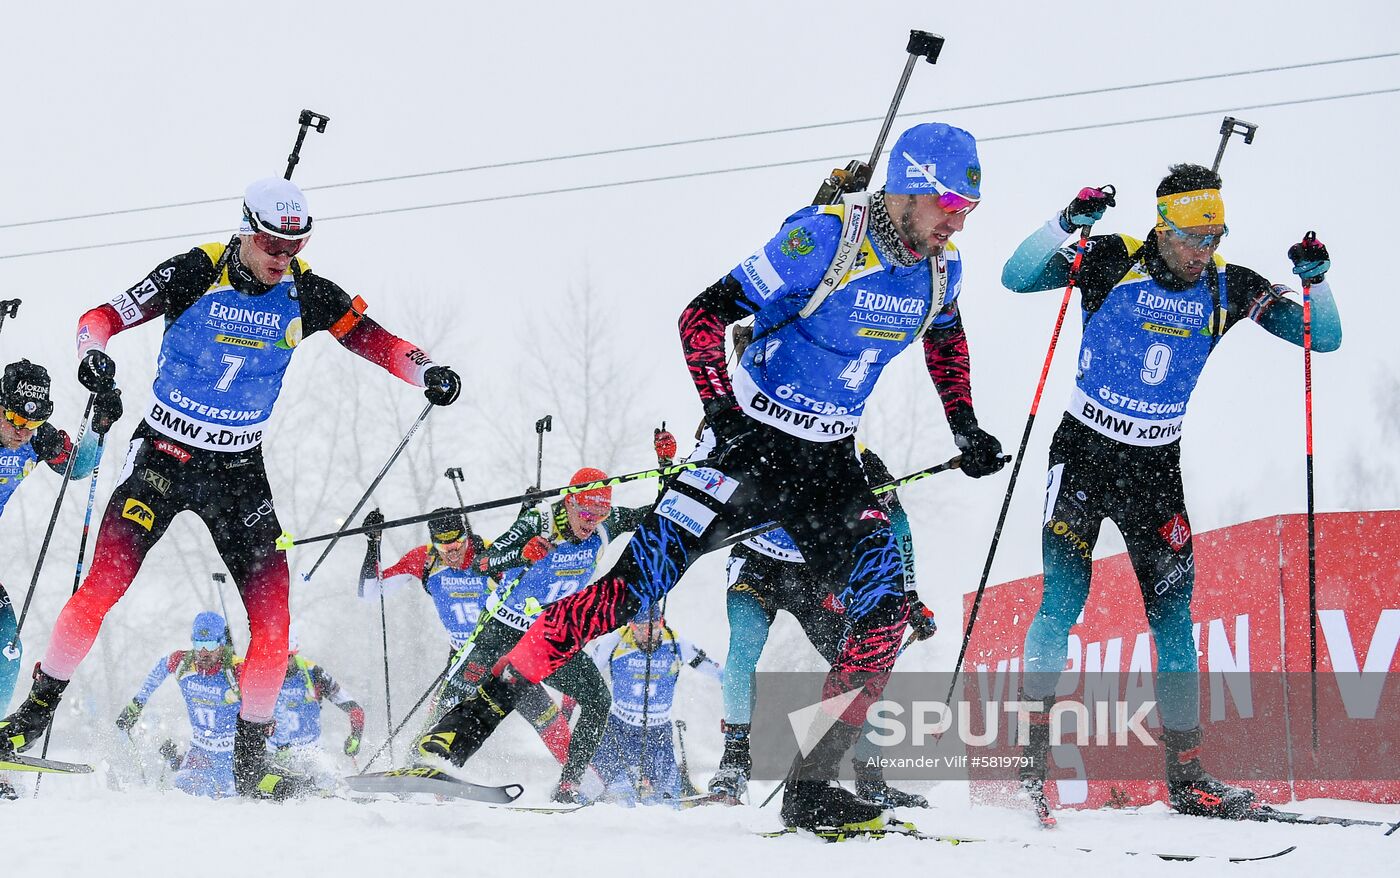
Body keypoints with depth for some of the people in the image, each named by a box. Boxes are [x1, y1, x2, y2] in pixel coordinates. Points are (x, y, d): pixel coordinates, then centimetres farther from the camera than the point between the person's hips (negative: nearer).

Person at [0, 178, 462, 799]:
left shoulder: (305, 294, -3)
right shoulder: (193, 274, -11)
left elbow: (372, 339, -3)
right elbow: (102, 317, -10)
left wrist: (426, 372, -23)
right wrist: (93, 354, -32)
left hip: (239, 469, 3)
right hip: (164, 453, -3)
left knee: (272, 613, -7)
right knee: (104, 584, -17)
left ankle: (250, 758, 6)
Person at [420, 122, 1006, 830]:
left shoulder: (940, 269, 1)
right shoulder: (824, 239, -20)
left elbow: (945, 338, 26)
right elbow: (703, 314, -18)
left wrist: (966, 428, 20)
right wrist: (723, 414, -27)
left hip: (830, 467, 6)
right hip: (756, 447, -6)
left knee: (884, 610, -12)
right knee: (633, 586, -13)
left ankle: (810, 789, -5)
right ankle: (473, 717, -7)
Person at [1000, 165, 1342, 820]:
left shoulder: (1229, 288, -2)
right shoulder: (1113, 262, -10)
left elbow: (1323, 337, 0)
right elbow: (1017, 277, -15)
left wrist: (1315, 282, -19)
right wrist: (1068, 225, -30)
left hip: (1156, 469, 3)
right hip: (1083, 453, -3)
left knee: (1173, 616, 0)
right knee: (1062, 604, -11)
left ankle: (1186, 776, 5)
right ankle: (1031, 752, -1)